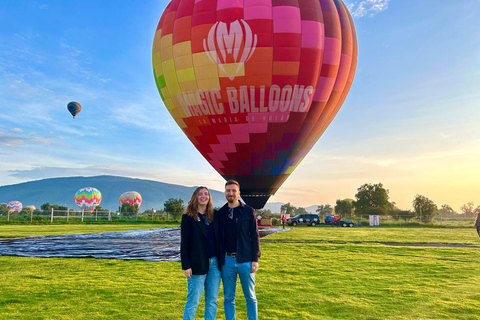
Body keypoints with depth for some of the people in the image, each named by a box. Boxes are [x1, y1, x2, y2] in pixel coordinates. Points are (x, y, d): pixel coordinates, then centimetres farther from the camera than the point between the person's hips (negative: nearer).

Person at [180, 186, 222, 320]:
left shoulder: (214, 216, 11)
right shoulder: (188, 217, -2)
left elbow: (218, 239, 13)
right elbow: (184, 243, -5)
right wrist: (186, 266, -10)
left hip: (214, 263, 5)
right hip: (198, 264, -5)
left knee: (212, 300, 10)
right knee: (193, 301, 0)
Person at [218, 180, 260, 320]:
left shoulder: (248, 211, 0)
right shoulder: (220, 213, 7)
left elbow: (255, 236, 0)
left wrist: (255, 259, -5)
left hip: (245, 260, -2)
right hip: (227, 260, 2)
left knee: (250, 296, 8)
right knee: (228, 298, 9)